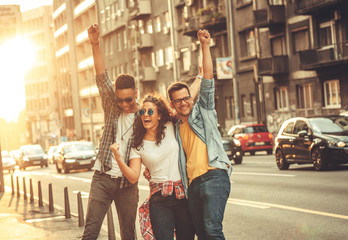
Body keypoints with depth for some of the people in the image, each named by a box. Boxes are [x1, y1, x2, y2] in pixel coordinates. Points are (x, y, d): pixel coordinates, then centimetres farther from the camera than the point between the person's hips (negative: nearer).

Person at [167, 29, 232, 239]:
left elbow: (208, 79, -1)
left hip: (214, 176, -6)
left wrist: (205, 45, -9)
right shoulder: (176, 129, 24)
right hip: (192, 184, 6)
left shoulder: (203, 111, 10)